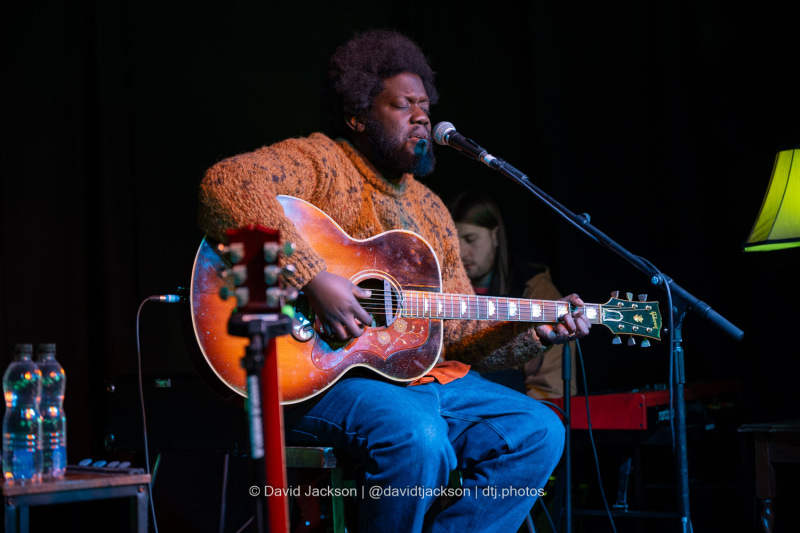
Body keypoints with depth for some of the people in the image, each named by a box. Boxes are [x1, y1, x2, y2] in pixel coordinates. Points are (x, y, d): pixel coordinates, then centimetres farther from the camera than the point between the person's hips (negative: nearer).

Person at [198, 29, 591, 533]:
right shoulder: (318, 161, -3)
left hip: (428, 376, 8)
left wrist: (533, 331, 1)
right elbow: (226, 183, -25)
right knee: (419, 439, -34)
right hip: (325, 377, -8)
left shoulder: (430, 209, 20)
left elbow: (460, 331, 19)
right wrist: (313, 278, -29)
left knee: (539, 432, -5)